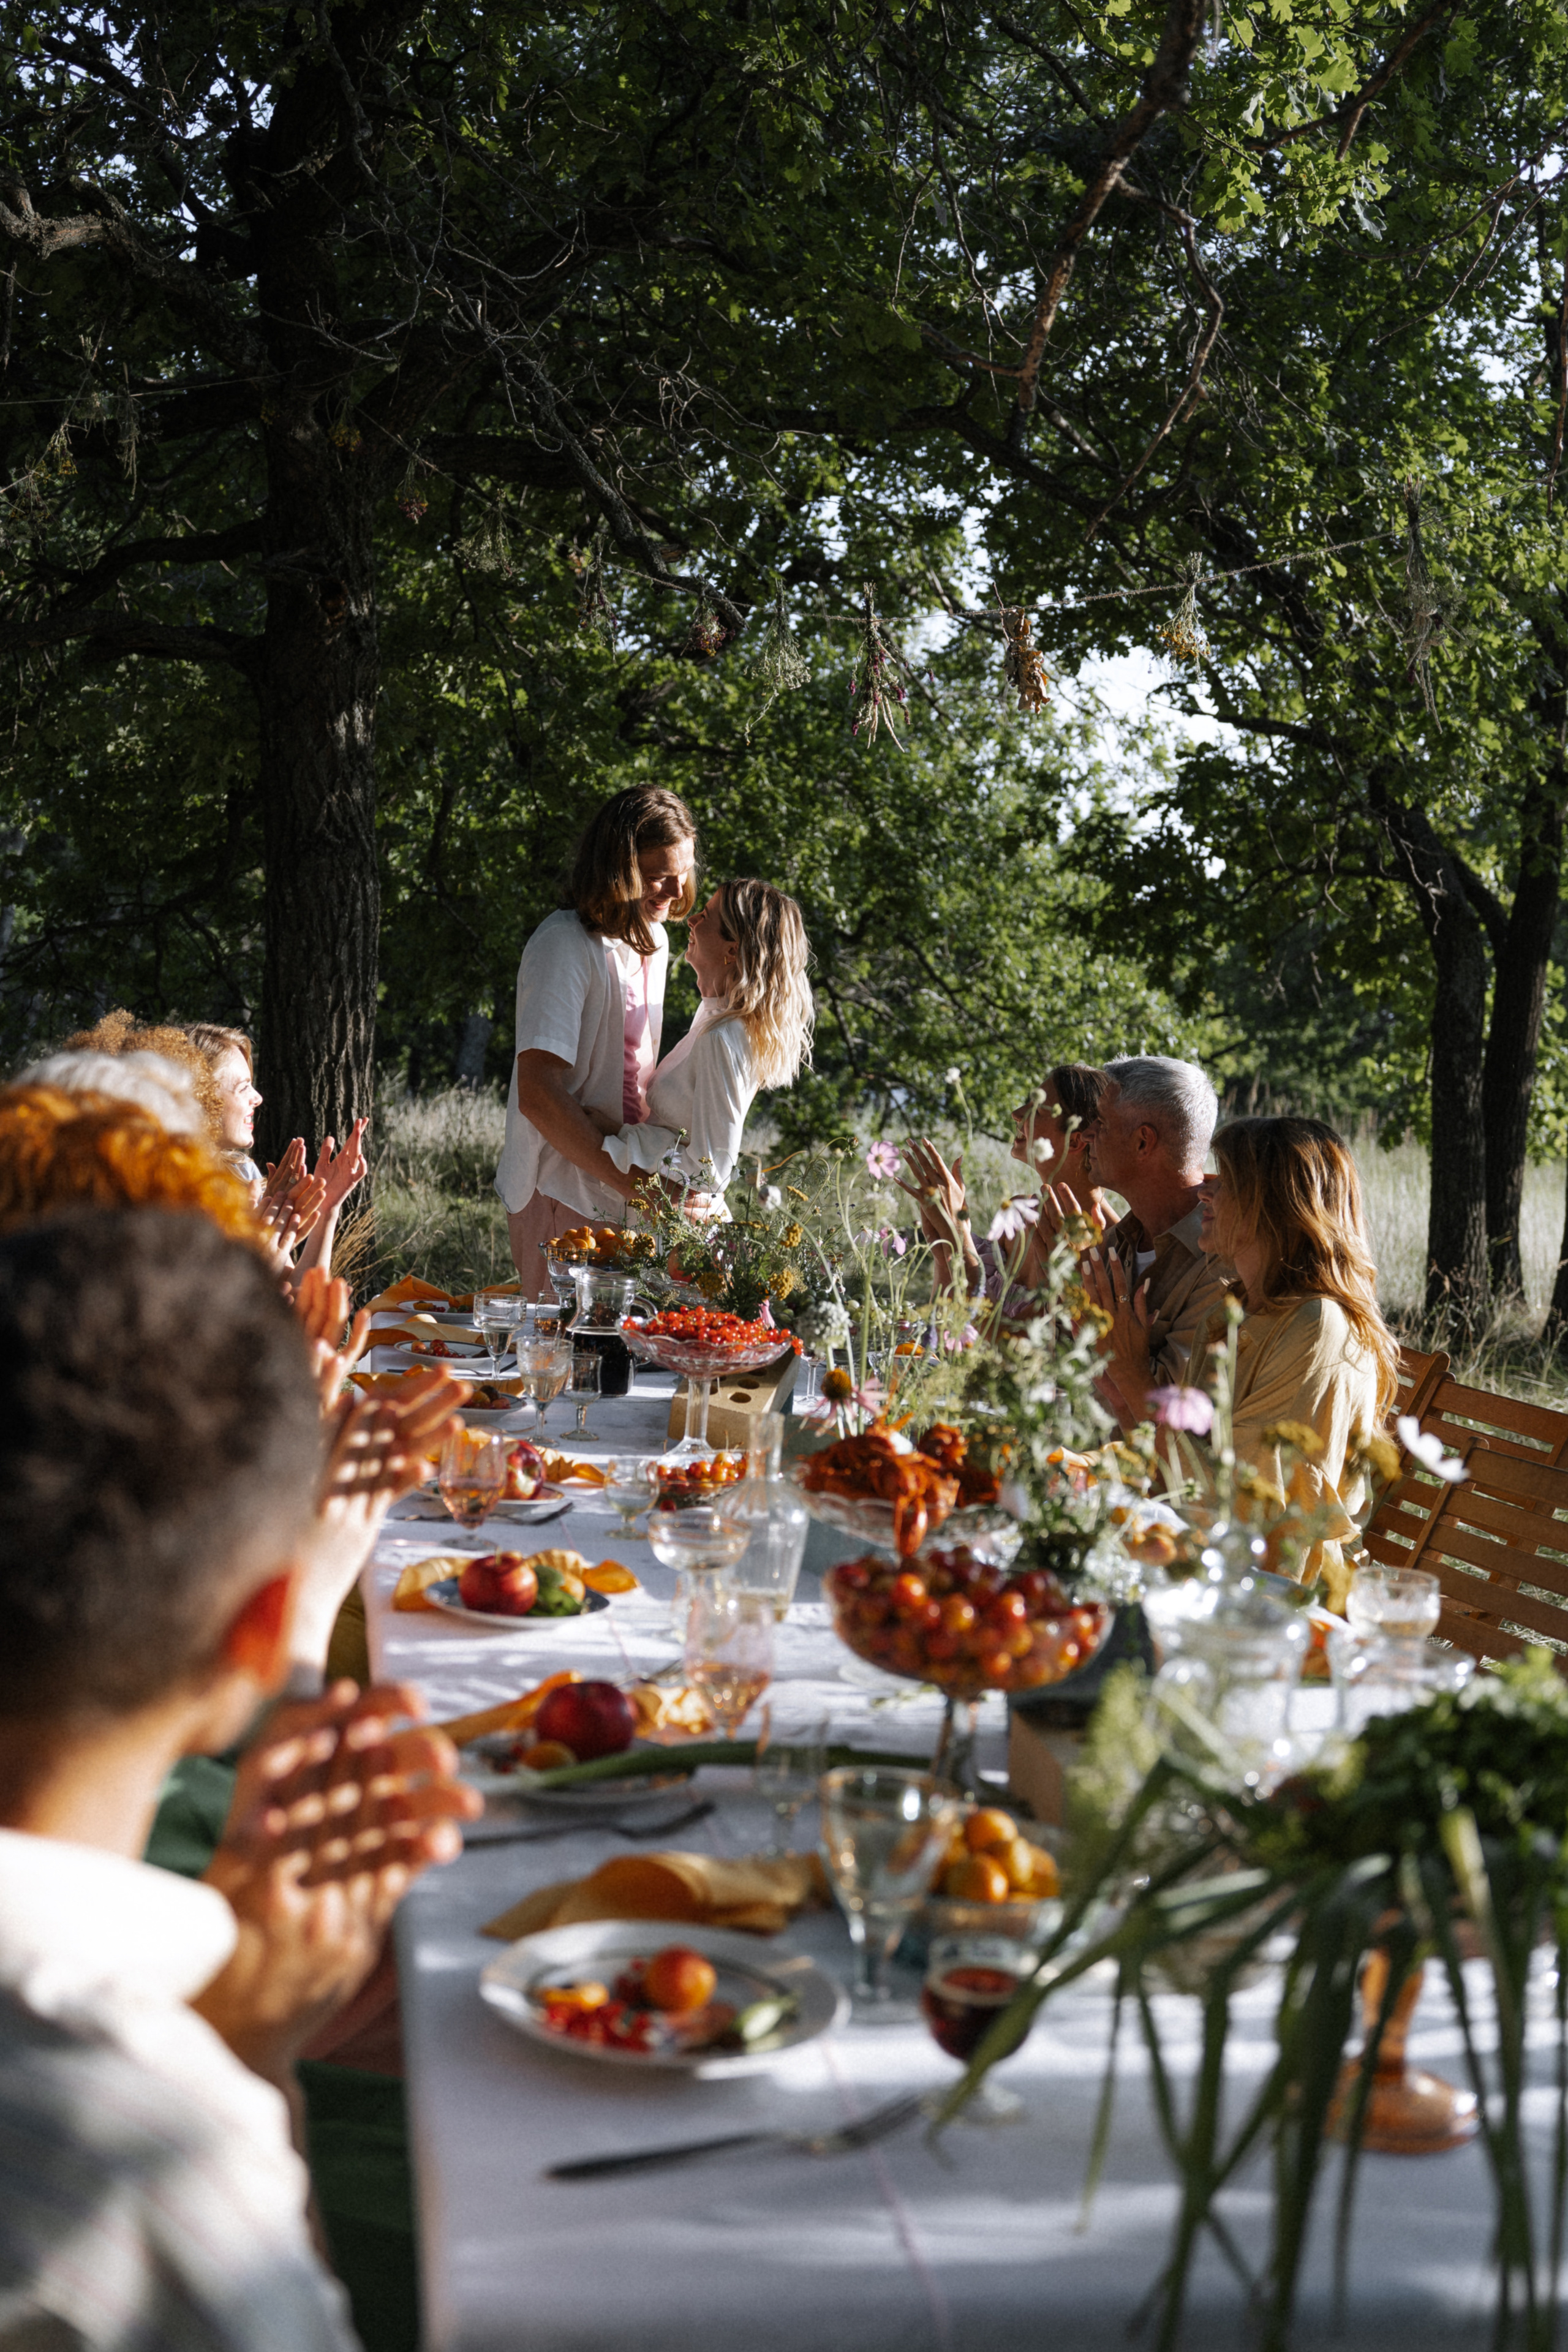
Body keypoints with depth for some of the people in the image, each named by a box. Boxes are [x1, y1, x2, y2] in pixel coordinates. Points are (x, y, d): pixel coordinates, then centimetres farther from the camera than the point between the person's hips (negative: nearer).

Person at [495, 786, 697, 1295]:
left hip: (623, 1194, 8)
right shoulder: (565, 946, -15)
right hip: (564, 1193, -8)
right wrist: (637, 1185, -21)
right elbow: (539, 1096, -22)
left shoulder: (653, 941, 12)